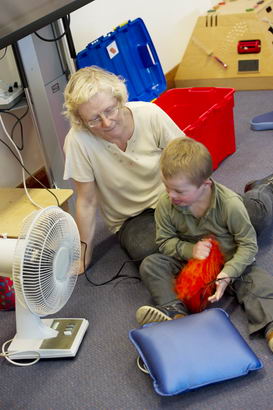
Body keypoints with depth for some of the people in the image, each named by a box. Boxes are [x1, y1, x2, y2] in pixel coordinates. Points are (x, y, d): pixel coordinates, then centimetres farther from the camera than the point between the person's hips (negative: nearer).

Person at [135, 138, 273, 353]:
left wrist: (227, 275, -31)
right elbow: (165, 241, -8)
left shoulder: (230, 204, -26)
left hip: (229, 260, -2)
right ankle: (174, 309, -31)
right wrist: (189, 250, -28)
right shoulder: (166, 204, -19)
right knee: (150, 265, -18)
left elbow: (248, 244, -19)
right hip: (188, 258, 3)